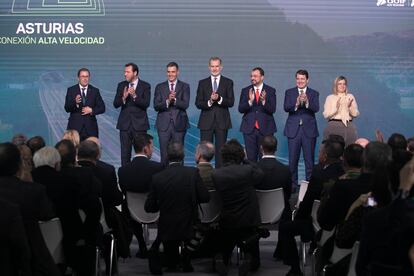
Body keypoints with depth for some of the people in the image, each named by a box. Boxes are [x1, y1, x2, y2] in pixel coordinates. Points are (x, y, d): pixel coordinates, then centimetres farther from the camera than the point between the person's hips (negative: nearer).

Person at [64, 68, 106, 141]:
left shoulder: (95, 91, 9)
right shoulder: (71, 90, 5)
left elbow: (102, 108, 9)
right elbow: (67, 109, -3)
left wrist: (92, 110, -9)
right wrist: (75, 102, -22)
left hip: (90, 128, 1)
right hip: (75, 127, -1)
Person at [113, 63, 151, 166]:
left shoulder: (145, 86, -1)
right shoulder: (121, 85, 7)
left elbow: (146, 104, -11)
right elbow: (115, 104, 1)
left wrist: (135, 96, -25)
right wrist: (123, 98, -18)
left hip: (139, 123, -2)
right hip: (125, 123, 2)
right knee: (125, 153, 3)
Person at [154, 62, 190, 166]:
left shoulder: (184, 86, 6)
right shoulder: (160, 87, 9)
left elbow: (185, 105, -7)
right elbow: (156, 106, -1)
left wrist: (174, 100, -24)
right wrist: (167, 101, -18)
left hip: (179, 125, -1)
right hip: (164, 125, 1)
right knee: (164, 155, 0)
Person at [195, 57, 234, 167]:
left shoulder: (228, 82, 6)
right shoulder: (202, 83, 9)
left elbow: (231, 102, -2)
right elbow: (198, 103, 3)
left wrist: (219, 98, -18)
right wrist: (209, 102, -15)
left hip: (222, 121, 0)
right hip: (206, 122, 1)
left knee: (221, 150, 2)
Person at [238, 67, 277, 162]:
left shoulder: (270, 91, 1)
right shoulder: (245, 91, 6)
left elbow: (272, 110, -7)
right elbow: (240, 109, -2)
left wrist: (264, 101, -26)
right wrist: (250, 101, -20)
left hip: (265, 128, -1)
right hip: (249, 128, 1)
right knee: (251, 157, 3)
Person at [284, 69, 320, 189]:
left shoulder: (314, 93, 5)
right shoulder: (289, 92, 6)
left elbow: (316, 109, -11)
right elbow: (286, 108, -8)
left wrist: (306, 102, -29)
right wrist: (296, 103, -27)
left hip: (309, 130, 0)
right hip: (293, 130, 0)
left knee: (309, 159, 3)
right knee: (293, 159, 3)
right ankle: (292, 184, 12)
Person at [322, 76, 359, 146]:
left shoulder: (350, 97, 14)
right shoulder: (330, 98, 8)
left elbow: (356, 114, 7)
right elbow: (326, 115, -2)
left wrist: (349, 106, -11)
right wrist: (336, 107, -15)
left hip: (348, 127, 2)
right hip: (333, 126, -2)